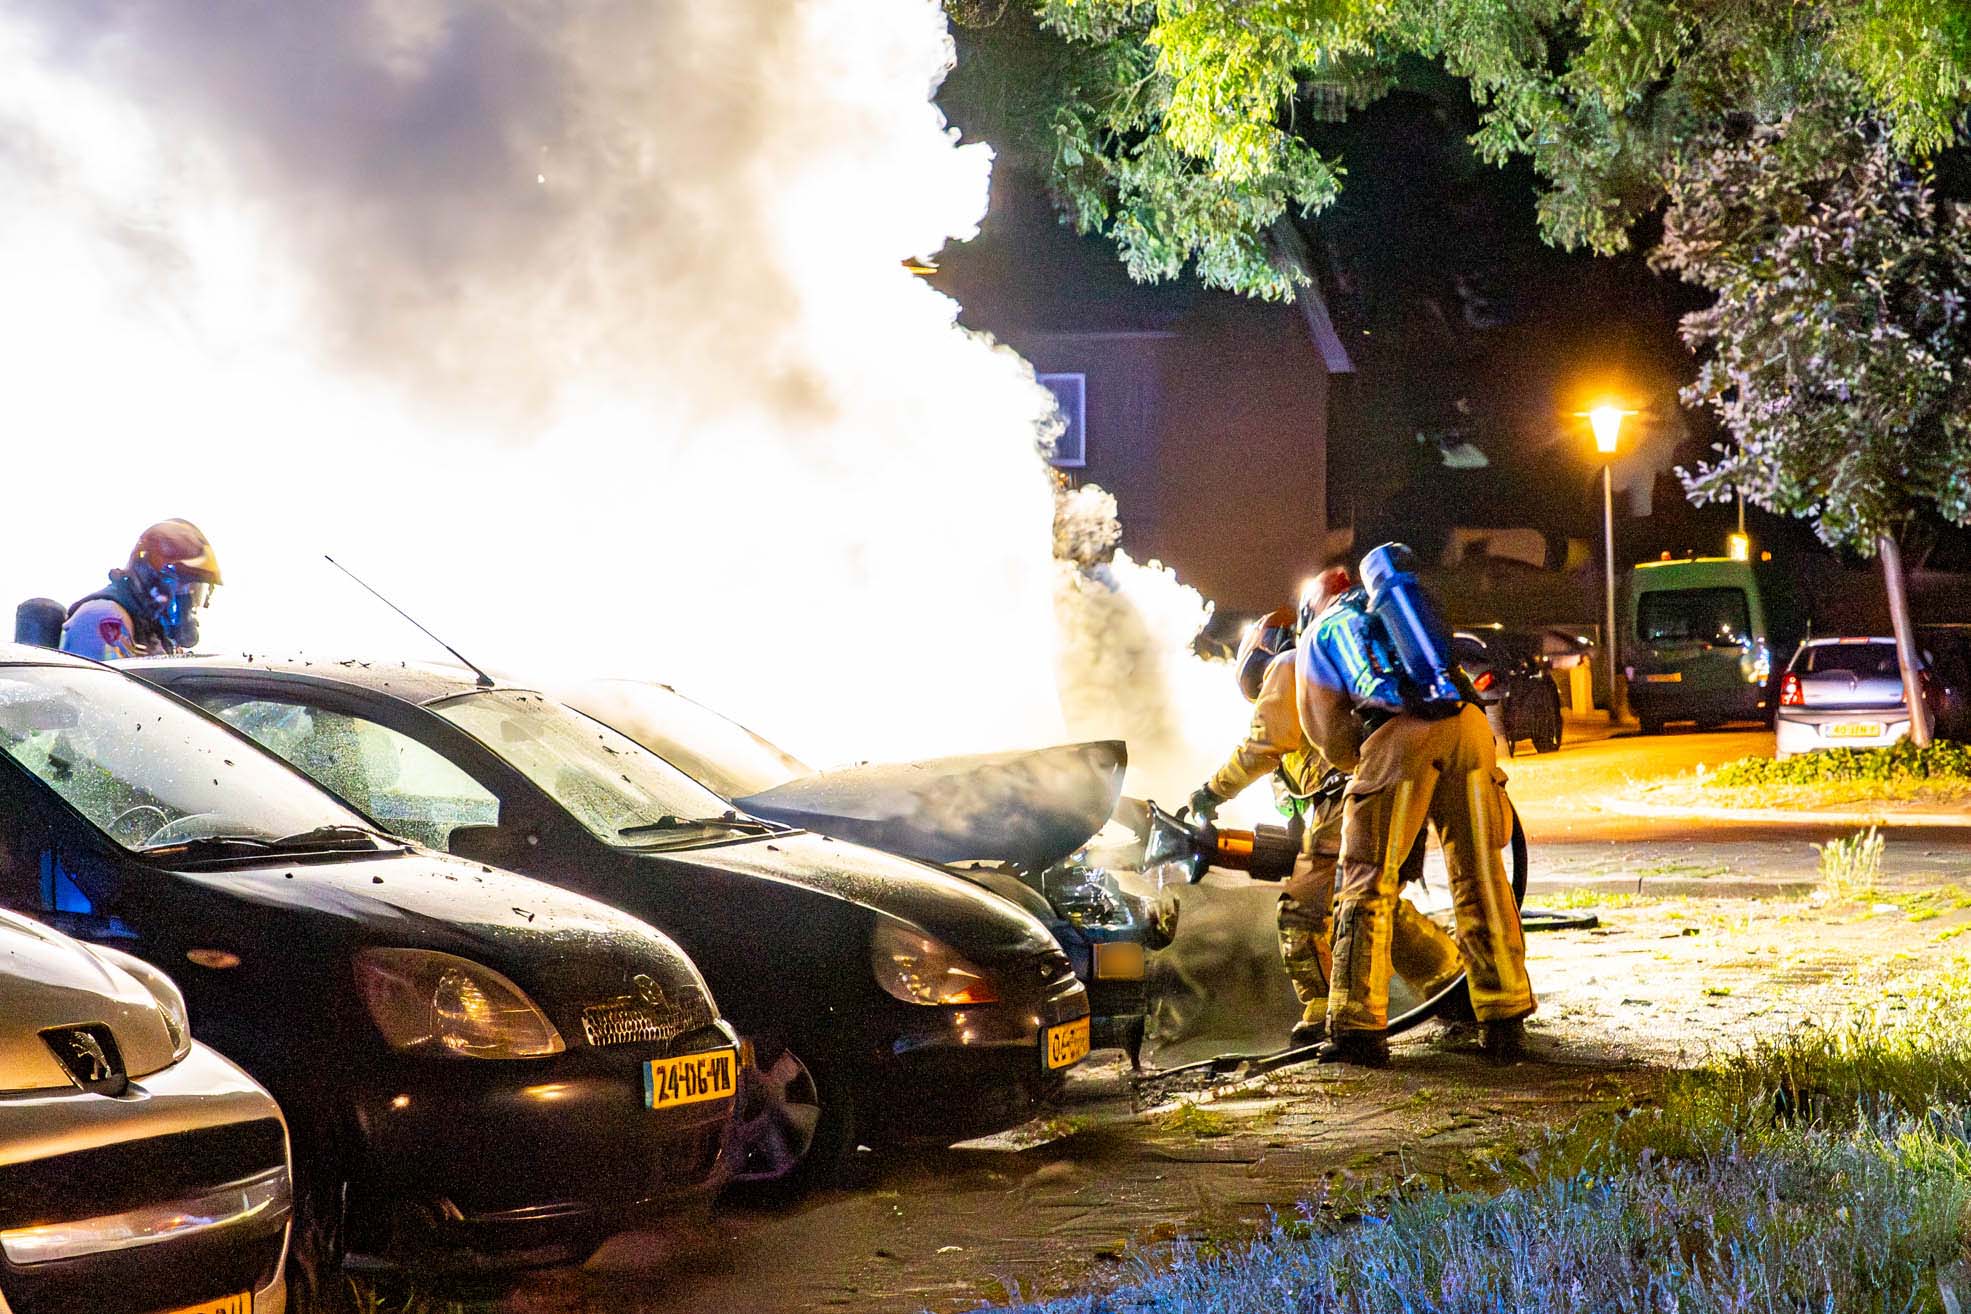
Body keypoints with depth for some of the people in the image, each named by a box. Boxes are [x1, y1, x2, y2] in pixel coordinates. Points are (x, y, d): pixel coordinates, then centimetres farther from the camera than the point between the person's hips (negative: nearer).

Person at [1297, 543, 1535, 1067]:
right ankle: (1504, 1021, 14)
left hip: (1398, 735, -3)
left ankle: (1358, 1025, 1)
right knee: (1480, 877, 11)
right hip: (1467, 724, 3)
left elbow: (1330, 737, 22)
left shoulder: (1315, 638, 25)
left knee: (1368, 882, 5)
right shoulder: (1397, 606, 35)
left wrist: (1363, 761, 40)